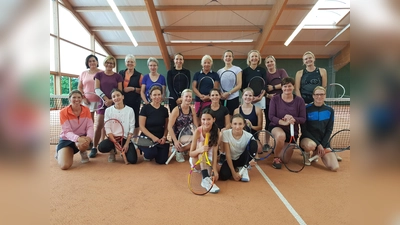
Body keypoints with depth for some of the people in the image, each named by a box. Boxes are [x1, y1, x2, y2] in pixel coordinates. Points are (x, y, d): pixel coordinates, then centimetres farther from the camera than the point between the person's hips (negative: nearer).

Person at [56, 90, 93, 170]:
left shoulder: (86, 110, -7)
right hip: (66, 140, -1)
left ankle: (83, 153, 1)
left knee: (82, 144, -38)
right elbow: (67, 131, -21)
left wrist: (89, 137, -34)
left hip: (82, 137, 1)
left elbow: (90, 126, -12)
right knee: (64, 165, -17)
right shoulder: (63, 112, -15)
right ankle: (61, 153, 20)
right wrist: (78, 138, -41)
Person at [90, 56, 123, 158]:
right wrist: (106, 99, -14)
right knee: (99, 126, -8)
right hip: (102, 103, 0)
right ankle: (94, 148, 1)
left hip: (114, 104, 0)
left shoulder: (117, 76, 9)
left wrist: (112, 100, -11)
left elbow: (120, 91, 4)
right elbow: (97, 89, 1)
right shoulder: (99, 75, 10)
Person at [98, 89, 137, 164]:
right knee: (101, 147, -31)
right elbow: (107, 128, -4)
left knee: (132, 160, -18)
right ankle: (112, 150, 6)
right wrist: (115, 142, -16)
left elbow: (131, 128, -2)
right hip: (113, 138, 1)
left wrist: (127, 144, -10)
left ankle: (124, 151, 17)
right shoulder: (108, 110, 1)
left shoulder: (130, 110, 0)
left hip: (126, 138, 0)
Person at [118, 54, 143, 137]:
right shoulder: (120, 73, 10)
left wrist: (133, 89, -13)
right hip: (122, 102, 2)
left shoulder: (139, 75, 3)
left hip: (134, 102, -2)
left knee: (135, 121, 3)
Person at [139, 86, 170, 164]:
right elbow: (141, 126, -9)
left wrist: (164, 137, -9)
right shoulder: (145, 108, -7)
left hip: (160, 139, 3)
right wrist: (153, 137, -18)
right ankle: (146, 153, 6)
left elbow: (166, 127, 9)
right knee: (152, 153, -32)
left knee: (162, 160, -12)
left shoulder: (164, 110, 4)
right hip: (147, 138, -3)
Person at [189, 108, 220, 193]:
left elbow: (215, 152, -17)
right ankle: (206, 179, -40)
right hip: (196, 161, -3)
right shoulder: (198, 131, -19)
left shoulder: (216, 131, -14)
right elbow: (191, 153, -18)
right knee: (201, 143, -31)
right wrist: (199, 150, -40)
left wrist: (214, 170, -27)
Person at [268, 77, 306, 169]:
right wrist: (283, 122, -32)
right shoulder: (275, 99, -10)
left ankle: (276, 149, 43)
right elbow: (271, 116, -15)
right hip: (276, 127, -2)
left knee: (286, 159, 6)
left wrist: (293, 119, -30)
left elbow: (303, 119, -8)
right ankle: (276, 157, -13)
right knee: (281, 135, -41)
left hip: (292, 131, 2)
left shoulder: (299, 100, -8)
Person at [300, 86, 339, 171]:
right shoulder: (307, 109, -8)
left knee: (335, 167, -12)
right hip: (308, 139, -4)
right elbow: (304, 130, -9)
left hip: (323, 142, 4)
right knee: (310, 145, -41)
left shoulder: (329, 110, 3)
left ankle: (316, 153, 17)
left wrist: (322, 145, -9)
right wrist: (318, 144, -16)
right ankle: (307, 153, -2)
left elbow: (329, 130, 4)